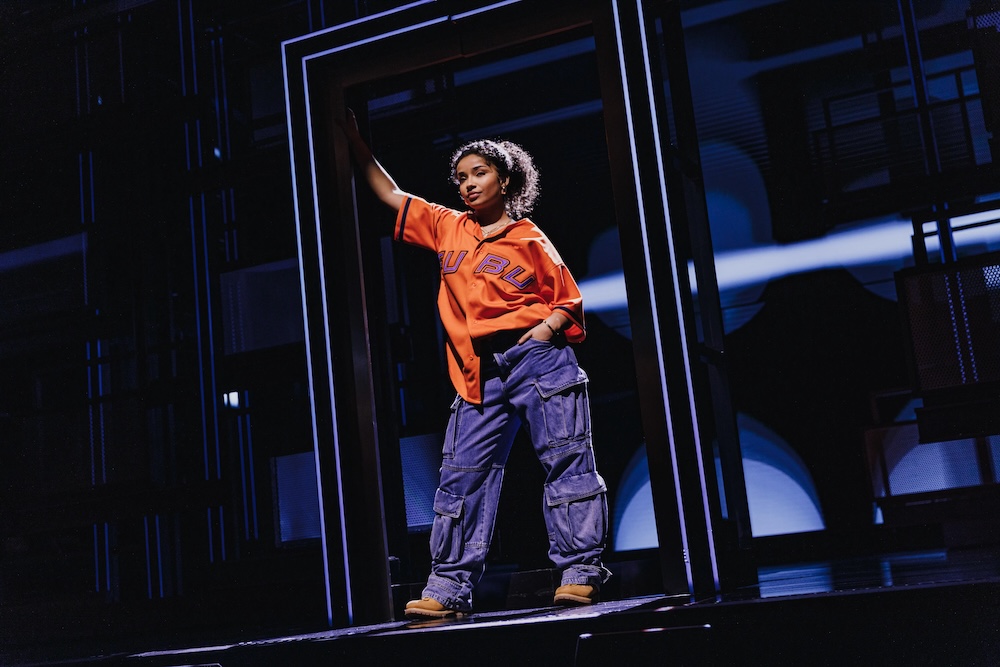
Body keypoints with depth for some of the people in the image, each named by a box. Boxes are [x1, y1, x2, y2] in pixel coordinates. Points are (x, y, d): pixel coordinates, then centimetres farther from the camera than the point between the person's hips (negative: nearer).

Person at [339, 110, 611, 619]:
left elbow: (569, 300, 7)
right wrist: (355, 141, 25)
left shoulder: (528, 238, 6)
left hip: (538, 360, -4)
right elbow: (390, 194, 25)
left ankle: (580, 572, 1)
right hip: (480, 375, 4)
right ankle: (449, 587, 2)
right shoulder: (447, 228, 18)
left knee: (565, 461, -4)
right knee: (462, 475, 0)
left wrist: (545, 329, -12)